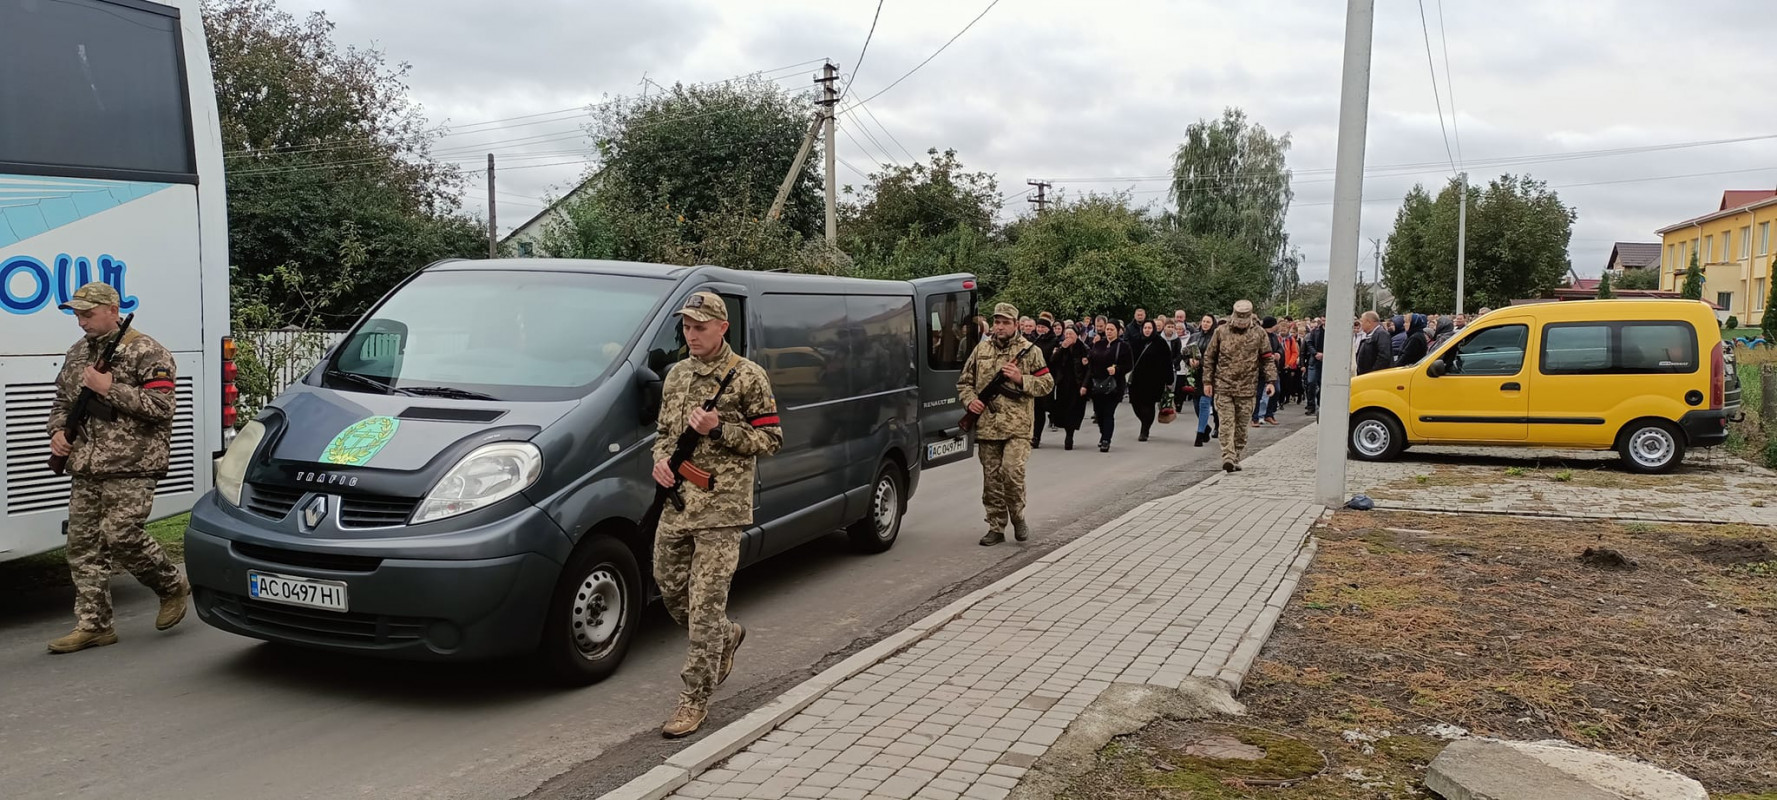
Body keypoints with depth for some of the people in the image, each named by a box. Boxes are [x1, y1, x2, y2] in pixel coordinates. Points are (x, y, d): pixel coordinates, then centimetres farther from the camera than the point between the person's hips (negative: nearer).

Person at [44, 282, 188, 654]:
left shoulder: (146, 352, -6)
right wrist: (57, 431, 8)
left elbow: (162, 406, -15)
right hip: (84, 468, 8)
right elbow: (62, 401, 28)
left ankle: (173, 586, 11)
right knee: (83, 545, 5)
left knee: (122, 534, -13)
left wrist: (110, 389, -17)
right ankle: (93, 625, 11)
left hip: (130, 467, -7)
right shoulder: (77, 354, 17)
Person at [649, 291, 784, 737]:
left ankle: (695, 701, 3)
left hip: (721, 509, -7)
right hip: (676, 504, 7)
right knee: (669, 590, 13)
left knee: (705, 604, -6)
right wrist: (660, 459, 1)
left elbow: (770, 440, -6)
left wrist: (719, 429, -18)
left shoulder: (748, 378, -5)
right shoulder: (676, 375, 14)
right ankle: (727, 636, 40)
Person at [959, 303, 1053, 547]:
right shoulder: (981, 350, 11)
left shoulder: (1030, 351, 3)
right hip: (986, 426, 3)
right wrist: (970, 400, -2)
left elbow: (1047, 384, 2)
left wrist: (1020, 378, -11)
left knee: (1012, 471, -17)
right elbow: (964, 382, 17)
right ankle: (996, 527, 16)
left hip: (1017, 426, -3)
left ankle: (1017, 516, 6)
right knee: (991, 479, 6)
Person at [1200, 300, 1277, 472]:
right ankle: (1228, 458, -14)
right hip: (1223, 387, -1)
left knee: (1242, 426, 7)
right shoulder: (1221, 332, 3)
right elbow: (1209, 357, 8)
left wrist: (1271, 381, -2)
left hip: (1247, 389, 1)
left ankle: (1236, 459, 17)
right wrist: (1207, 381, 5)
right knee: (1226, 423, -9)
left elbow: (1268, 359, 7)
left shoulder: (1259, 333, 3)